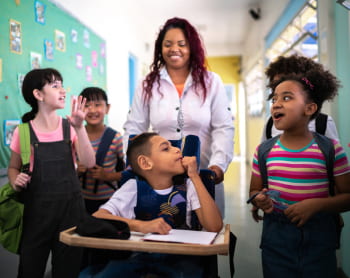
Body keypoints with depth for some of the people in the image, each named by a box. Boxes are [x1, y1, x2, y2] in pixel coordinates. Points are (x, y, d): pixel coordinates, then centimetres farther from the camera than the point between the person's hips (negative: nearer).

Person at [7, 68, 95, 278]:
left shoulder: (69, 127, 1)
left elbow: (89, 162, -11)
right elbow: (13, 168, 9)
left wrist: (79, 127, -18)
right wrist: (16, 181, -12)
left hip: (70, 205, 2)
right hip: (37, 208, -1)